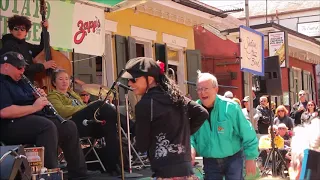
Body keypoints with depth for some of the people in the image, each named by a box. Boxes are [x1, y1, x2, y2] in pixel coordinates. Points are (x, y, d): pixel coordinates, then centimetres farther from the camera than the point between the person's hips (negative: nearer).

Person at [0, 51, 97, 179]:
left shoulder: (20, 83, 23)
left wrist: (40, 99, 4)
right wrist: (34, 107, -17)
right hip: (12, 125, -10)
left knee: (69, 126, -4)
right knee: (48, 126, -34)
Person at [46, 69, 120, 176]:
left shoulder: (73, 94, 38)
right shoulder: (53, 96, 14)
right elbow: (62, 111, -9)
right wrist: (86, 107, -13)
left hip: (88, 123, 7)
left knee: (109, 123, -25)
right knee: (99, 105, -29)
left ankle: (112, 165, -30)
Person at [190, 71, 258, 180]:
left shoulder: (230, 107, -15)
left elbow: (247, 134, -8)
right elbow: (189, 133, 2)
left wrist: (250, 158, -7)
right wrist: (191, 147, -19)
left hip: (233, 159, -3)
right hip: (209, 162, 3)